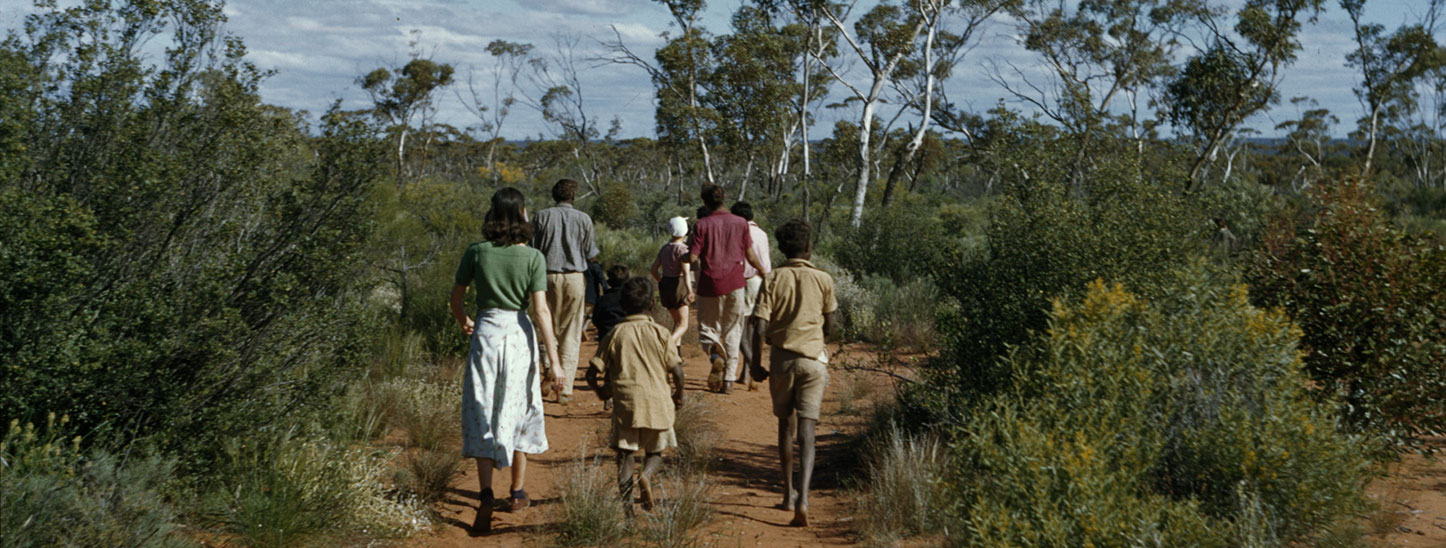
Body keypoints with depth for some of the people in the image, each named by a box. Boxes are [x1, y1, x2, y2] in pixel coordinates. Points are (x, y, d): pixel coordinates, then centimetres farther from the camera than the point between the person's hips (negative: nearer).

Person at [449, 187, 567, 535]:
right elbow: (541, 310, -11)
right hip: (519, 335, 0)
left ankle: (486, 493, -14)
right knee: (518, 412, 15)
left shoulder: (476, 252, -4)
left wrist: (462, 322, 28)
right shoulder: (533, 258, -8)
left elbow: (456, 295, 6)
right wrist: (553, 360, -8)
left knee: (481, 415, 3)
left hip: (486, 333, 0)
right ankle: (517, 493, 25)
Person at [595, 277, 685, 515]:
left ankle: (626, 503, -6)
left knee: (625, 453, 5)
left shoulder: (617, 333, 1)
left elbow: (608, 369, 6)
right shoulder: (661, 333, -2)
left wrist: (606, 390, 26)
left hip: (625, 400, 0)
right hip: (656, 401, 0)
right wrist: (679, 394, 15)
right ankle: (647, 475, -15)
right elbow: (676, 370, -2)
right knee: (655, 450, 16)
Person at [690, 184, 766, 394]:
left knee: (707, 328, 11)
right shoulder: (740, 223, 1)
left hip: (709, 285, -2)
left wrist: (688, 250, 14)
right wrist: (764, 272, 22)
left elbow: (692, 257, -9)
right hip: (735, 285, 2)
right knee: (732, 331, 12)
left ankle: (715, 353, -21)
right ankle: (728, 378, 8)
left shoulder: (702, 225, -5)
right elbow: (750, 257, 4)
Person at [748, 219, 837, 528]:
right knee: (806, 431, -4)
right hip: (813, 358, -1)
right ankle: (803, 497, -21)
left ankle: (788, 493, 25)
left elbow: (760, 326, -8)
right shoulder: (823, 280, -1)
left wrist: (756, 362, 3)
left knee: (785, 425, 18)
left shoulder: (772, 279, -2)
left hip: (781, 358, 1)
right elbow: (830, 328, 7)